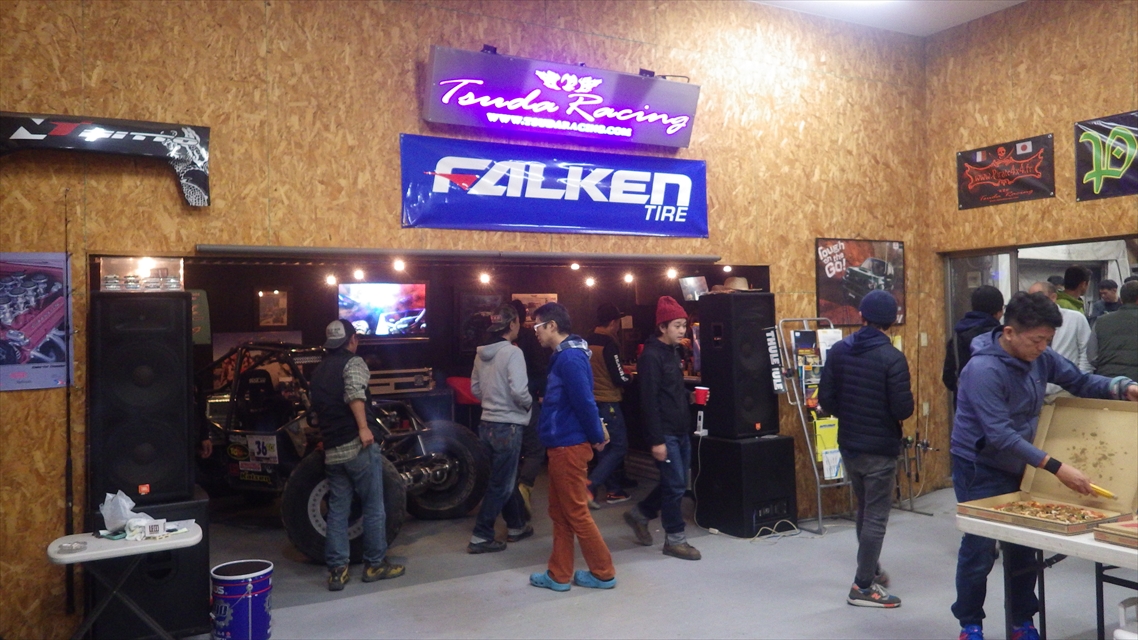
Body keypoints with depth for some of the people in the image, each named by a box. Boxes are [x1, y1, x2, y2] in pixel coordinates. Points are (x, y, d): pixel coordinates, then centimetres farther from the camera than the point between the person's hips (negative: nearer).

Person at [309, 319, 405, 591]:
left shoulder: (318, 372, 19)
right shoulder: (353, 362, -4)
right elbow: (354, 392, -24)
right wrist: (364, 427, -27)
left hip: (331, 451, 7)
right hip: (358, 446, -7)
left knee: (337, 511, 10)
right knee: (374, 508, 4)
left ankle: (336, 570, 9)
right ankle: (375, 564, 11)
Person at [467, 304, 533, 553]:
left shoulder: (481, 354, 6)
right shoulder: (512, 352, -17)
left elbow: (475, 388, 13)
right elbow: (519, 391, -24)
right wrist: (529, 403, -5)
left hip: (488, 424, 8)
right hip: (508, 426, -8)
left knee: (506, 478, 20)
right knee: (501, 485, 2)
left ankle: (516, 526, 33)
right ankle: (480, 537, 6)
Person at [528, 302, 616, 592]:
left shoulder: (570, 357, -20)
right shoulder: (563, 355, 12)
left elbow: (584, 401, -22)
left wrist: (596, 436, -12)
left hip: (569, 447, -10)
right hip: (561, 445, 10)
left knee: (576, 514, 2)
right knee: (559, 513, 15)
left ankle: (604, 574, 15)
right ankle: (559, 575, 24)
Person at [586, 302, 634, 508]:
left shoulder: (586, 343, 5)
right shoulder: (608, 344, -17)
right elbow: (619, 378, -17)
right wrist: (630, 378, 4)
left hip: (591, 400, 8)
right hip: (607, 402, -8)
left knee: (604, 446, 15)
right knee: (619, 446, 0)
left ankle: (614, 490, 22)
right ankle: (590, 486, -9)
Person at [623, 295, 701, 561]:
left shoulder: (674, 352, 13)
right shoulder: (651, 356, -16)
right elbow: (649, 401, -20)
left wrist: (690, 397, 3)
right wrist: (656, 440, -22)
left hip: (681, 431, 9)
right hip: (665, 434, -9)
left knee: (675, 483, 15)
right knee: (675, 485, -2)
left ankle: (639, 514, 32)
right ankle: (675, 539, 12)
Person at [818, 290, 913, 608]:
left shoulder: (838, 351, -2)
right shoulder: (892, 358, -17)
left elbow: (825, 399, -2)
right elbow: (904, 409, -19)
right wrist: (902, 406, 4)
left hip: (848, 445, 6)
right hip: (880, 448, -6)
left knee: (864, 511, 22)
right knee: (876, 517, 4)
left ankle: (871, 569, 38)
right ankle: (864, 587, 10)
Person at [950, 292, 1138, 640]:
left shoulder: (1040, 357, -4)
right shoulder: (984, 369, -26)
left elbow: (1081, 382, 11)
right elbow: (1000, 435, -29)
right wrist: (1056, 467, -31)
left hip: (1017, 467, 7)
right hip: (980, 470, -7)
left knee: (1023, 549, 13)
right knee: (979, 549, 2)